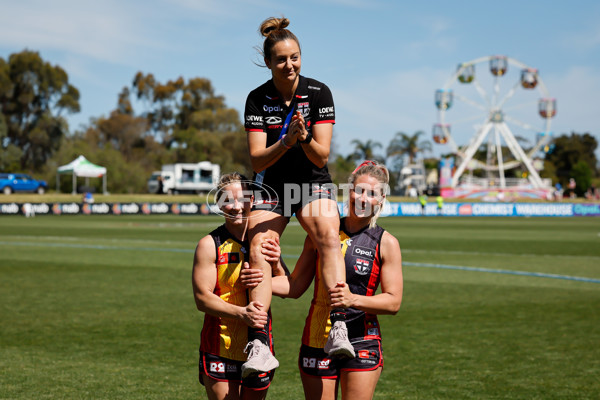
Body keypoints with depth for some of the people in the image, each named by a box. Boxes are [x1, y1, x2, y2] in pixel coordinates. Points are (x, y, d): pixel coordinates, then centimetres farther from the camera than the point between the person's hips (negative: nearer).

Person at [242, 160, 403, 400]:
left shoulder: (386, 243, -1)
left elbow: (393, 301, -5)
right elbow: (296, 285, 8)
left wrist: (353, 299, -22)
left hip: (361, 343, -2)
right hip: (317, 340, 2)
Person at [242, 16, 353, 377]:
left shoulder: (319, 93, -8)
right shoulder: (257, 99, -5)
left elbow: (321, 157, -10)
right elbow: (257, 160, -11)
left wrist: (305, 138, -31)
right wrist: (285, 142, -29)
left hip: (313, 184, -1)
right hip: (272, 187, 1)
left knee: (329, 237, -31)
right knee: (258, 250, -23)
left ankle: (339, 328, -39)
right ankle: (260, 344, -28)